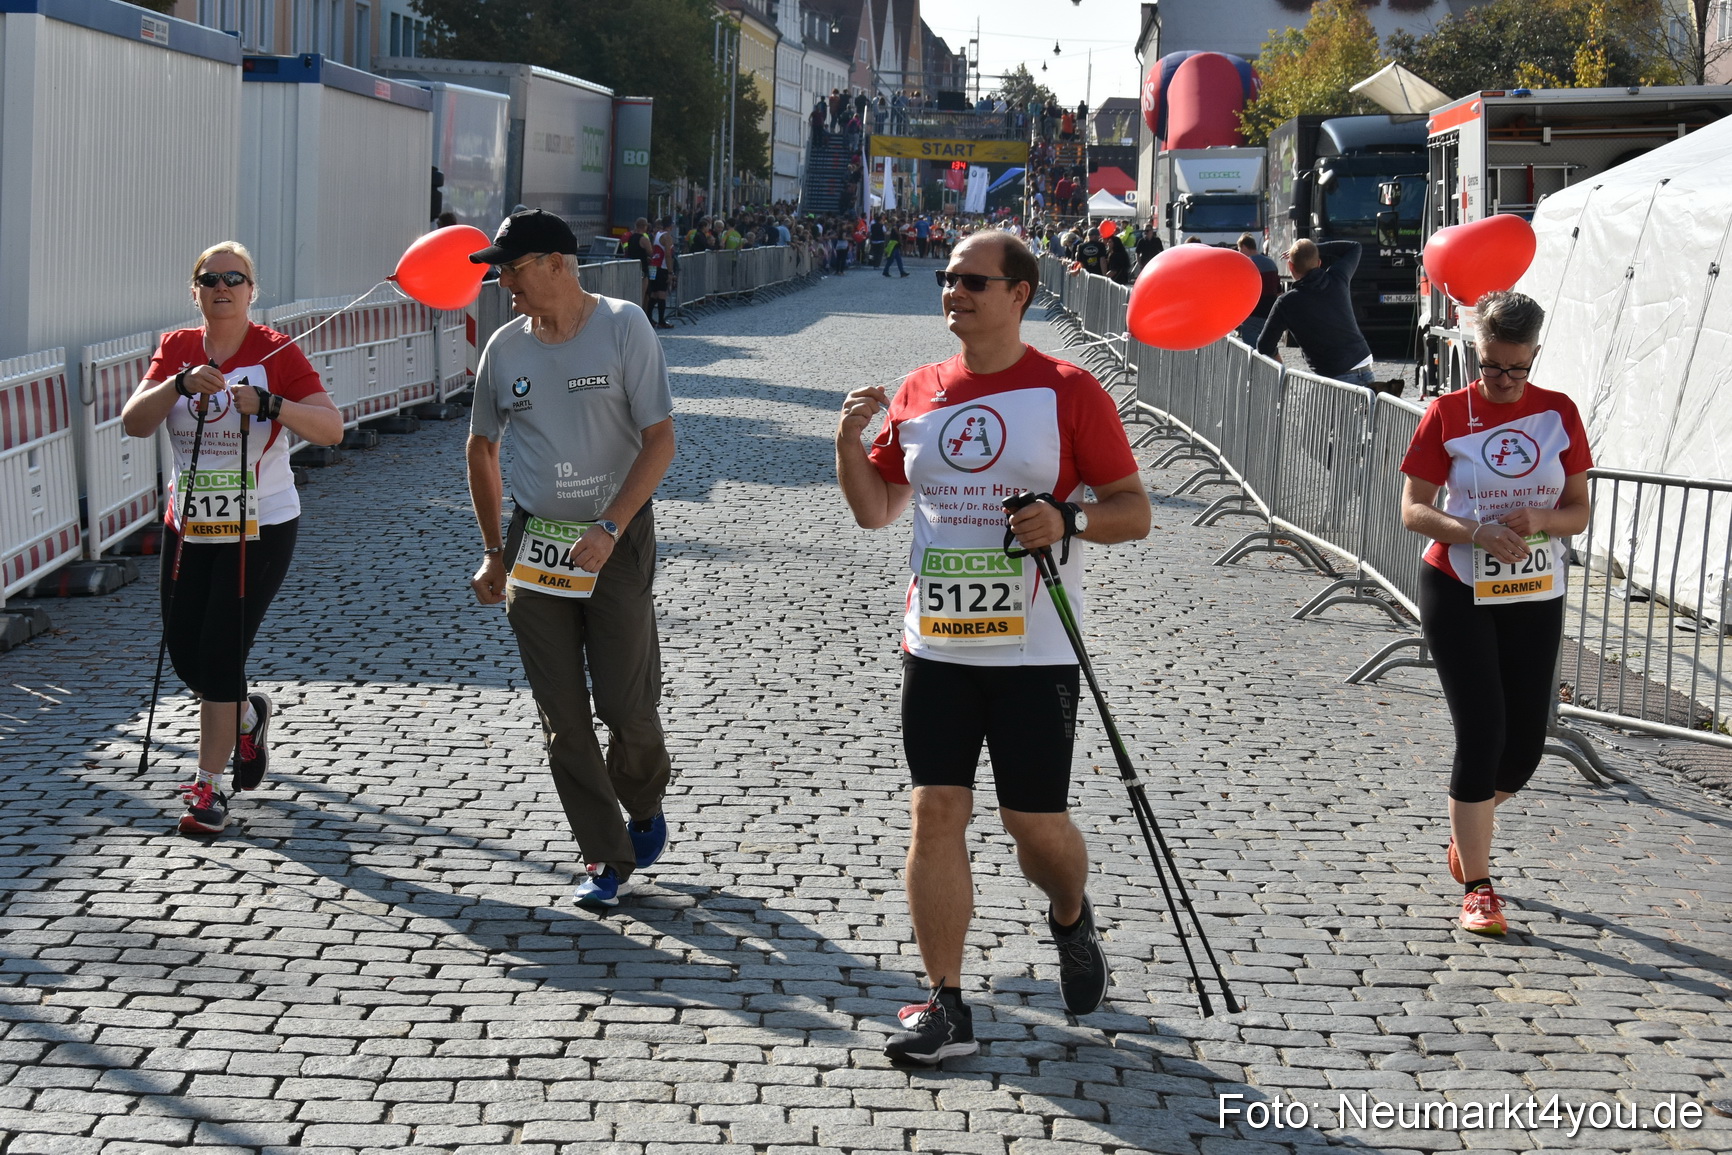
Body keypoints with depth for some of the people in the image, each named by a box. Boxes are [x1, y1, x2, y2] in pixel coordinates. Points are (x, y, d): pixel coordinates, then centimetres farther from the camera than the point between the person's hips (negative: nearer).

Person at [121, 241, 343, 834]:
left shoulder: (276, 352, -8)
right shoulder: (175, 348, 3)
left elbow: (332, 428, -16)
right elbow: (134, 423, -8)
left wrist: (268, 403, -31)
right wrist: (182, 383, -24)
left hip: (260, 529, -5)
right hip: (189, 525, 5)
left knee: (220, 655, -7)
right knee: (183, 651, 7)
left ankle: (209, 786, 5)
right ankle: (248, 713, 39)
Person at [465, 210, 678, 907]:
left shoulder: (623, 326, -7)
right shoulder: (505, 347, 4)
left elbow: (659, 441, -10)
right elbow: (481, 449, 17)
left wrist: (609, 529, -19)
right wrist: (494, 552, 14)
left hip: (617, 540, -3)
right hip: (535, 543, 4)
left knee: (626, 705, -3)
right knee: (562, 717, 2)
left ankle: (646, 807, 28)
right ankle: (606, 856, 14)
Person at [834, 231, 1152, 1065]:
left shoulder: (1068, 392, -4)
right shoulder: (918, 392, 9)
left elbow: (1134, 511, -3)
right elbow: (875, 510, 16)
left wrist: (1067, 520, -21)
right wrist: (849, 440, -1)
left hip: (1034, 651, -3)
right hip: (936, 646, 4)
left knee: (1035, 820, 3)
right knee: (936, 811, -2)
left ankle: (1071, 918, 38)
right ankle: (945, 1006, 4)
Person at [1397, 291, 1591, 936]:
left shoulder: (1560, 413, 2)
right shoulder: (1447, 414, -5)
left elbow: (1578, 513, 5)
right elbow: (1413, 509, -6)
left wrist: (1540, 520, -17)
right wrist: (1477, 532, -23)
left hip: (1536, 598, 3)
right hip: (1459, 592, -3)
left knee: (1526, 743, 6)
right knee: (1483, 734, -9)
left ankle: (1465, 833, 36)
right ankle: (1477, 888, -1)